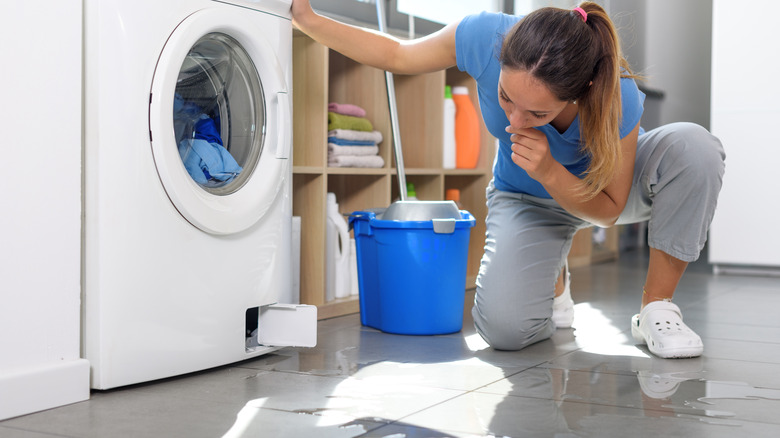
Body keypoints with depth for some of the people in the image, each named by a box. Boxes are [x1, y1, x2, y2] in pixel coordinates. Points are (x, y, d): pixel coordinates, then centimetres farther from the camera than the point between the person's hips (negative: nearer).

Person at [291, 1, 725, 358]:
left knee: (692, 145, -34)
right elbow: (397, 55, -11)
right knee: (504, 328, -25)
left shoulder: (617, 100, -37)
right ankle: (553, 279, 14)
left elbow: (608, 211, -20)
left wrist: (548, 171, -39)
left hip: (601, 187, 0)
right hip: (526, 201, 1)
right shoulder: (483, 36, -33)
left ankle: (656, 309, -17)